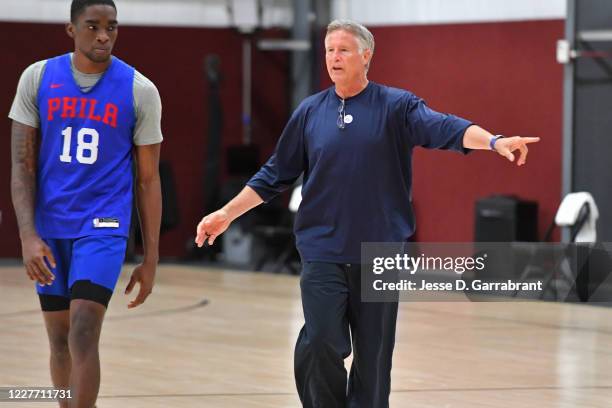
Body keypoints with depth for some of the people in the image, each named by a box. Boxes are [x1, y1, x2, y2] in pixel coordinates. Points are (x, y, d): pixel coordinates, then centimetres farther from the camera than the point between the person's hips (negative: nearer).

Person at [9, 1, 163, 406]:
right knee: (59, 339, 11)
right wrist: (28, 236, -12)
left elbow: (148, 179, 2)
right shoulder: (38, 78, 0)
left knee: (83, 333, -17)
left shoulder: (140, 91, -3)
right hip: (50, 228, 3)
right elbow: (23, 165, 0)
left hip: (103, 226, -3)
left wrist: (151, 259, 0)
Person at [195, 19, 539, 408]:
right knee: (322, 344, -11)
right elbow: (275, 175, 13)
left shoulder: (396, 106, 0)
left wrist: (494, 141, -33)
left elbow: (444, 127, -15)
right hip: (323, 253, 1)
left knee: (373, 354, 4)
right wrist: (227, 213, 10)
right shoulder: (310, 112, 7)